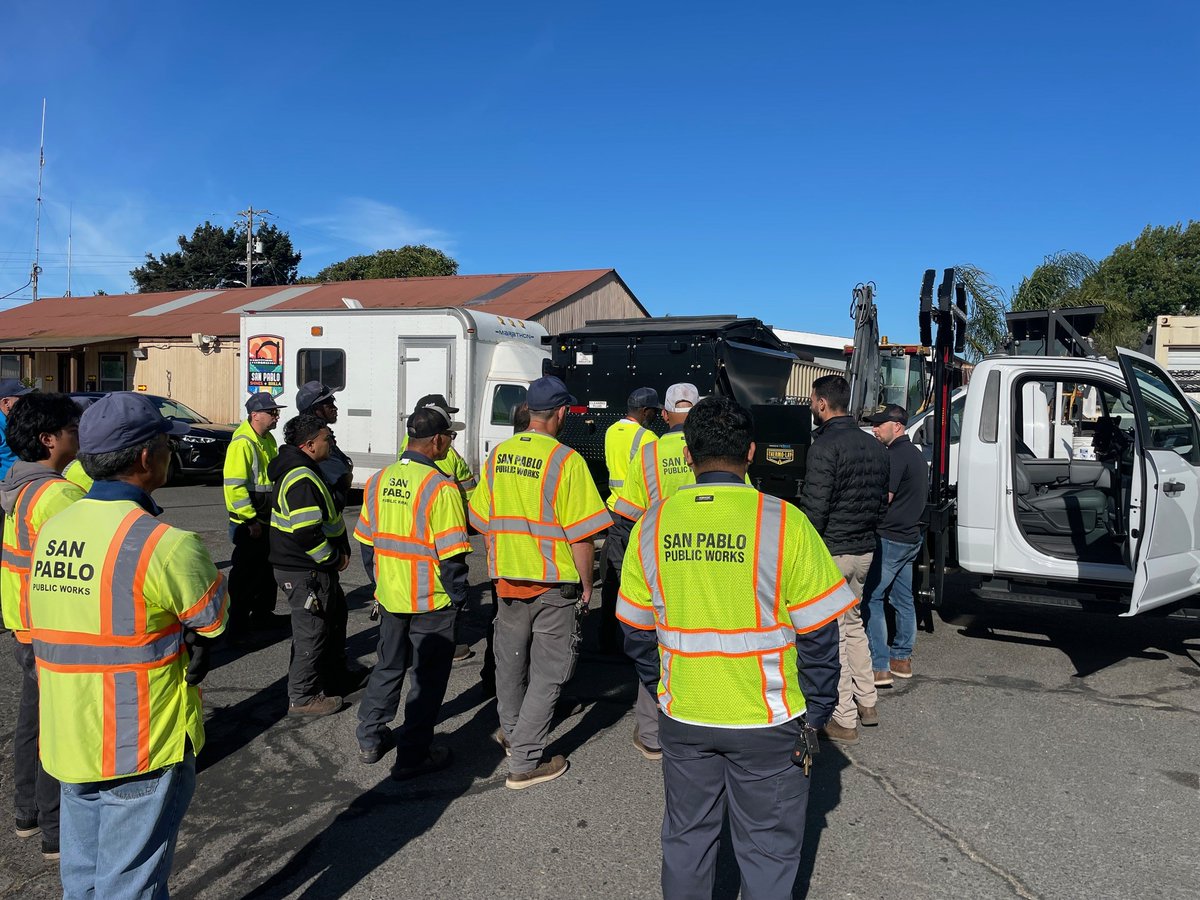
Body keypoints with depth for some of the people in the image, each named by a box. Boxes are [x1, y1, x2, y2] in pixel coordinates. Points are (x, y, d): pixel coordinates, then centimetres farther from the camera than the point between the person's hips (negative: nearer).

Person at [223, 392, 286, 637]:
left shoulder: (268, 440, 12)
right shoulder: (242, 443, -18)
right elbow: (234, 486, -23)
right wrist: (250, 521, -22)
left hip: (268, 520, 9)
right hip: (248, 524, -9)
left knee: (267, 569, 18)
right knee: (245, 573, 0)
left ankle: (263, 614, 31)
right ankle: (238, 622, 12)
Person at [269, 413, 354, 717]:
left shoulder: (301, 470, 11)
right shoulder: (302, 480, -25)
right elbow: (307, 533, -31)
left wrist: (342, 550, 12)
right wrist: (335, 557, -16)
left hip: (315, 567, 11)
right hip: (305, 572, -11)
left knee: (336, 615, 23)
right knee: (312, 630, 1)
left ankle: (335, 675, 39)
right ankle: (303, 697, 15)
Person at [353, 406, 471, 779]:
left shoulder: (379, 480, 3)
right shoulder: (440, 486, -19)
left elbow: (366, 540, 10)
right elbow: (451, 554, -18)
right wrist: (458, 596, -5)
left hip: (390, 596, 6)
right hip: (431, 600, -6)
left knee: (388, 666, 22)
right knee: (428, 676, 8)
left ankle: (370, 740, 33)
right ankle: (413, 755, 15)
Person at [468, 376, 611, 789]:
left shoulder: (497, 456, 2)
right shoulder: (566, 460, -16)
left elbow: (484, 523, 9)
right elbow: (581, 534, -15)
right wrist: (586, 583, -3)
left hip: (507, 579, 6)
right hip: (555, 584, -5)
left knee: (510, 660, 22)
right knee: (547, 672, 7)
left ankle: (511, 732, 43)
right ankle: (526, 762, 11)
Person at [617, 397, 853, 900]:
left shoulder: (652, 525, -5)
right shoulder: (783, 523, -15)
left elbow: (637, 632, 3)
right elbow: (817, 636, -10)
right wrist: (815, 714, 2)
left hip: (682, 718, 3)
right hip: (767, 722, -3)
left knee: (686, 837, 21)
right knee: (767, 849, 16)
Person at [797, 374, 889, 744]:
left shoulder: (825, 445, -17)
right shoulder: (874, 446, 10)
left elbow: (814, 509, -21)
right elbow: (882, 501, 17)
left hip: (830, 552, -9)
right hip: (864, 550, 9)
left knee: (831, 634, 1)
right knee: (853, 624, 22)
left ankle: (844, 720, 8)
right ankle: (867, 703, 30)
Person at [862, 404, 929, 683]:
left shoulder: (896, 455, -16)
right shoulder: (916, 454, 17)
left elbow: (883, 498, -20)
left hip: (890, 538, -10)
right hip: (911, 537, 10)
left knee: (870, 598, -7)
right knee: (903, 598, 15)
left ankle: (879, 666, -8)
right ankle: (902, 658, 24)